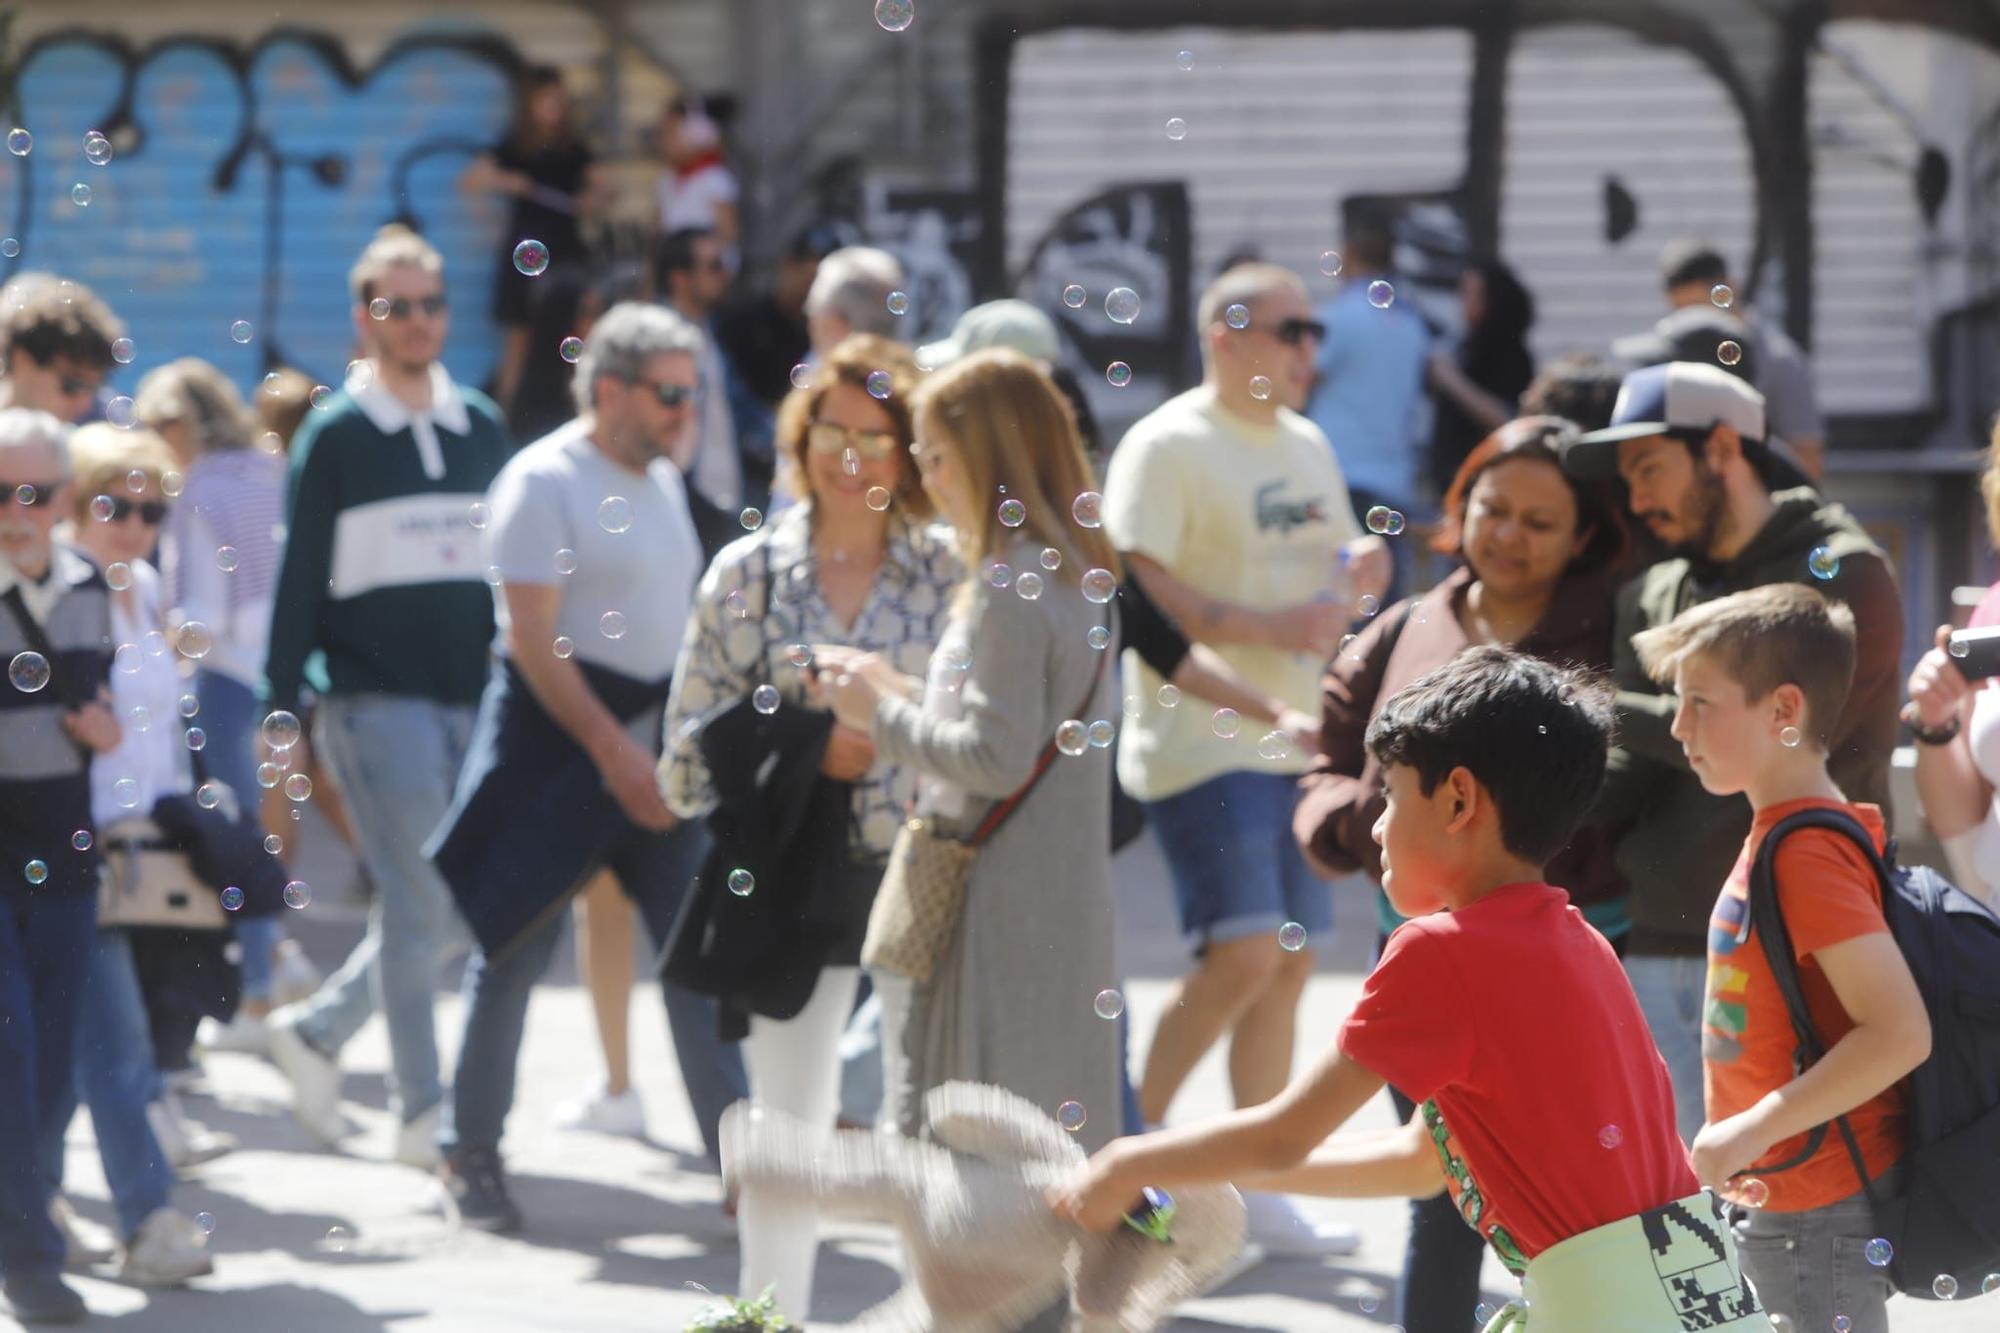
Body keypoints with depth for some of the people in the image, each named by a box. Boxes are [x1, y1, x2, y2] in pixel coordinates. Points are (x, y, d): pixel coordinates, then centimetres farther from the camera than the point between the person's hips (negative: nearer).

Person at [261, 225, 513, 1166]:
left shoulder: (482, 427, 12)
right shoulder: (335, 437, -1)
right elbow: (298, 582, -3)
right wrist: (284, 711, -7)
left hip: (471, 699, 5)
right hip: (374, 698, -5)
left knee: (461, 905, 7)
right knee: (418, 903, -8)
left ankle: (318, 1028, 24)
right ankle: (423, 1111, -2)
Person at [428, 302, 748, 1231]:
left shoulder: (661, 481, 14)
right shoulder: (545, 482, -10)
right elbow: (532, 637, -15)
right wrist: (613, 749, -19)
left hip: (657, 743, 7)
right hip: (557, 735, -7)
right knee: (515, 945, 1)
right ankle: (469, 1152, 13)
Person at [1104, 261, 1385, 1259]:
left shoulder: (1306, 445, 16)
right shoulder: (1168, 446, -10)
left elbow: (1343, 567, 27)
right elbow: (1137, 586, -18)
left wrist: (1362, 570, 2)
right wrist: (1271, 626, -23)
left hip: (1295, 740, 8)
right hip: (1203, 738, -8)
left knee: (1287, 964, 8)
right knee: (1241, 953, -17)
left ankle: (1260, 1189, 15)